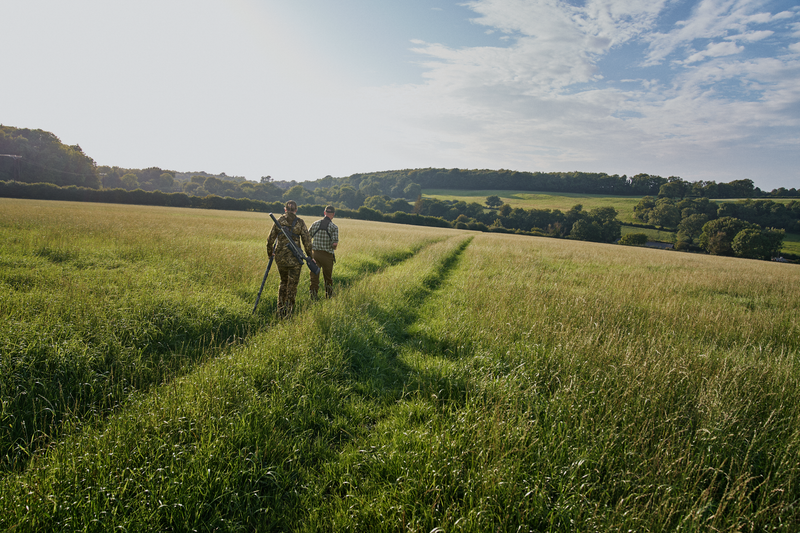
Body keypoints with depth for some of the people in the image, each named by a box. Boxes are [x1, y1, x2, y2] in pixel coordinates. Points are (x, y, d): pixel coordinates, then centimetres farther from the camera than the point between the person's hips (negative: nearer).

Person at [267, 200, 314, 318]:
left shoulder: (279, 221, 3)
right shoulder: (300, 222, -4)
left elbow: (271, 239, 7)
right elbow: (307, 240, -4)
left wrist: (270, 252, 24)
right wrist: (309, 256, 7)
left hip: (280, 256, 3)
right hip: (294, 257, -3)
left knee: (283, 282, 21)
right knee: (292, 285, 5)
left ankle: (280, 309, 20)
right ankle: (288, 310, 2)